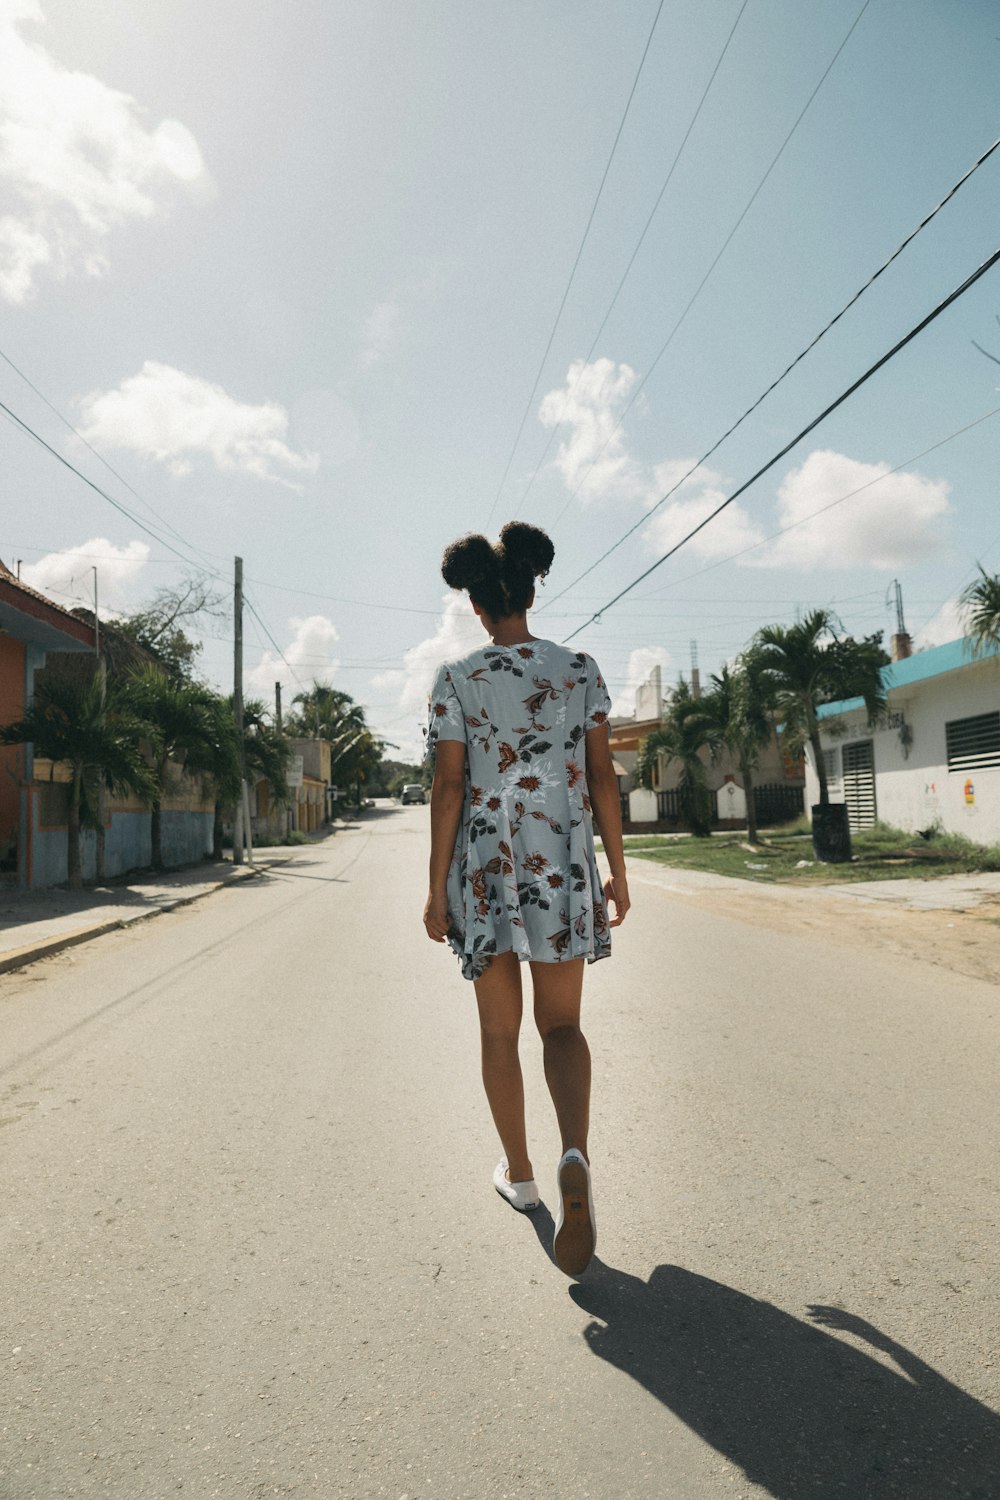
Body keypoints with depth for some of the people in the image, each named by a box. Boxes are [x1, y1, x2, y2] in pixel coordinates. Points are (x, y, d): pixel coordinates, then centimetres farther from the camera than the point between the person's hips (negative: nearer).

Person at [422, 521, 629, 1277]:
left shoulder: (457, 678, -3)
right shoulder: (580, 668, 2)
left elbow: (449, 786, -6)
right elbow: (602, 775, 1)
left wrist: (438, 888, -1)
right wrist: (617, 870, 8)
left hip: (485, 863, -1)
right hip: (564, 862, 1)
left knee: (500, 1028, 15)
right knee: (562, 1023, 12)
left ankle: (520, 1171, 30)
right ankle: (575, 1156, -13)